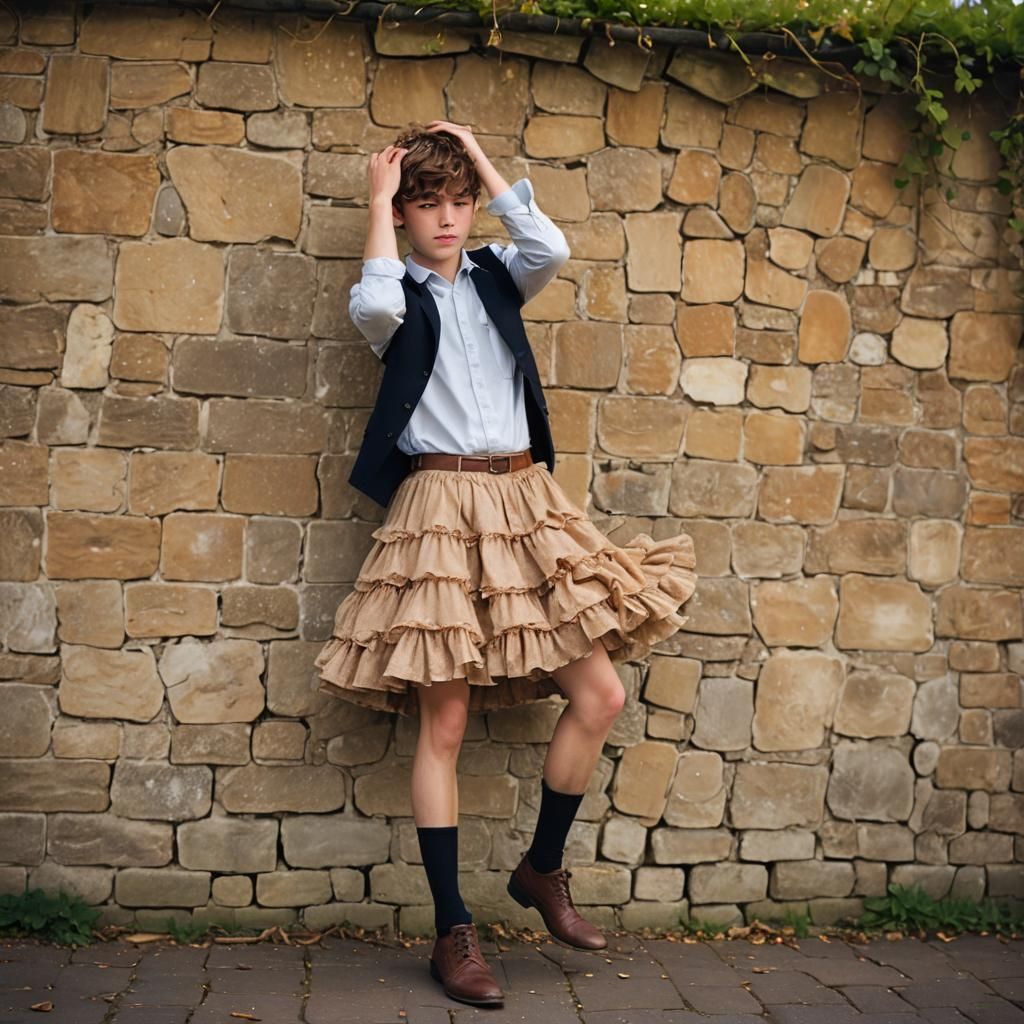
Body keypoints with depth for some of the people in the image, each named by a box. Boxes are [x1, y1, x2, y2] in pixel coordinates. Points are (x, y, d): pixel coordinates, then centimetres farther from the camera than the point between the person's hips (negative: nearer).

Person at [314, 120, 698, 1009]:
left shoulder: (497, 277, 14)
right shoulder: (400, 295, 5)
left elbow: (553, 249, -8)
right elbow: (375, 307, -21)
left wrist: (482, 162, 1)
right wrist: (380, 200, -7)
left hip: (525, 503, 4)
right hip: (440, 509, -4)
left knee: (600, 696, 0)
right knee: (444, 722, -4)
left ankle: (543, 869, 21)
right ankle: (454, 934, 6)